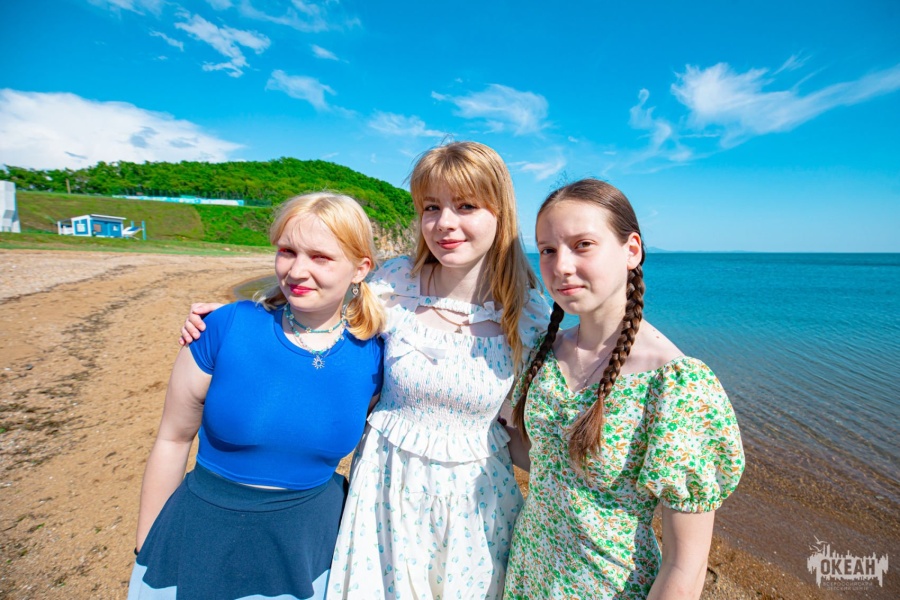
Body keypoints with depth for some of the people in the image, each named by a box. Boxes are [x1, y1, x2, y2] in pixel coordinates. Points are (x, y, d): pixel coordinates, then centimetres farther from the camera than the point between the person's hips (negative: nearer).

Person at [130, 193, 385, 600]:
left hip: (310, 538, 1)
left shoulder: (372, 355, -13)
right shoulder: (227, 329, -17)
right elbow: (173, 439, -6)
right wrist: (146, 549, 4)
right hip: (204, 534, 0)